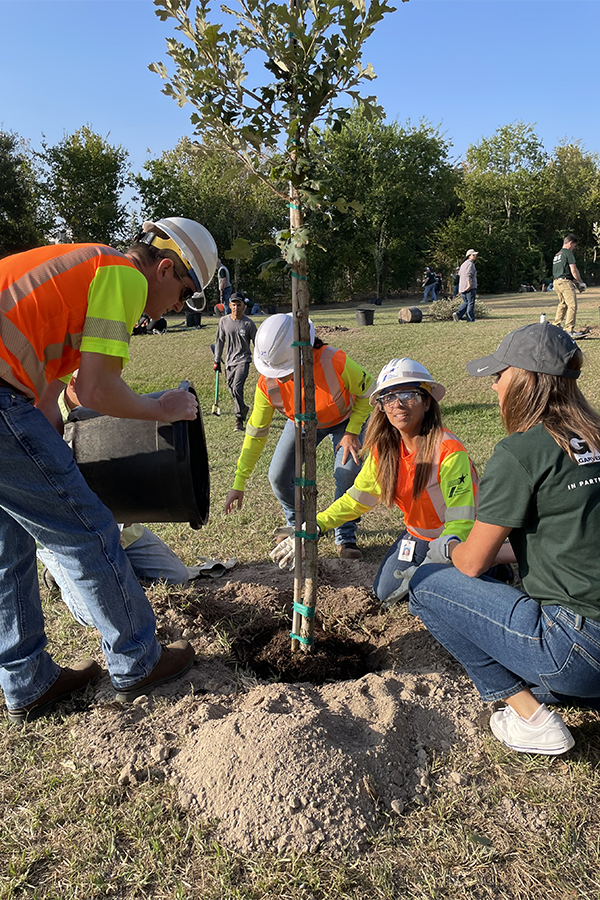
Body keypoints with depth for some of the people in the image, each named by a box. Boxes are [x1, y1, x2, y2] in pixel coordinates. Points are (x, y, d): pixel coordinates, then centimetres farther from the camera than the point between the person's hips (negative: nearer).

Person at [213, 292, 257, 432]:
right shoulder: (224, 321, 3)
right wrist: (217, 361, 11)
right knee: (232, 390, 10)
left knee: (237, 388, -20)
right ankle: (243, 408, 39)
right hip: (229, 360, 4)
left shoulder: (249, 323, -7)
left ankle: (239, 420, -12)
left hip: (243, 360, -4)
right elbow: (220, 341, 11)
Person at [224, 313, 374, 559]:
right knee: (279, 476, -8)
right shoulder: (267, 384, -30)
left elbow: (367, 391, -18)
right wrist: (239, 484, -17)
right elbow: (256, 433, -18)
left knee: (348, 473, -20)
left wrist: (352, 432, -24)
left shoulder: (334, 362, -40)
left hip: (345, 421, -2)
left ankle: (345, 537, 3)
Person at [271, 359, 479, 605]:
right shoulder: (384, 449, -10)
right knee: (385, 591, 4)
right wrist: (314, 527, -12)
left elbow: (462, 521, -31)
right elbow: (357, 498, -2)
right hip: (418, 534, 6)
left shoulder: (449, 451, -30)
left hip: (456, 539, -6)